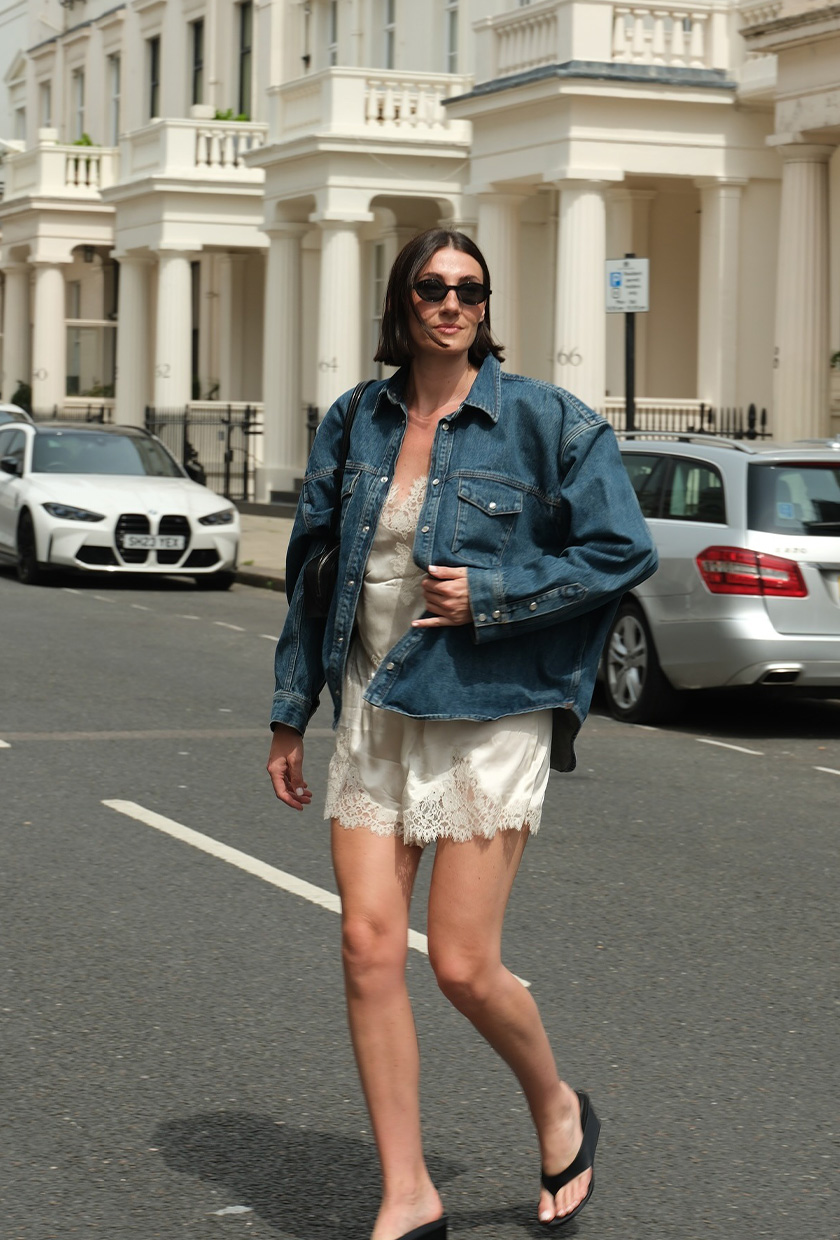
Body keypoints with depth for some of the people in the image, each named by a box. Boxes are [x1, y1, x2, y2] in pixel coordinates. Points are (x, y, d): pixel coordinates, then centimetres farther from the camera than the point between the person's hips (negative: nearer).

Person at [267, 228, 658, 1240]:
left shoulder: (545, 421, -6)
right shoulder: (356, 421, 7)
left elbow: (623, 551, -6)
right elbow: (312, 565, 14)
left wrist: (488, 594, -13)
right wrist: (290, 714, 14)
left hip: (488, 717, -4)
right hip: (373, 711, 4)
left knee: (463, 966, -5)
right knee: (368, 946, -3)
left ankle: (558, 1109, 26)